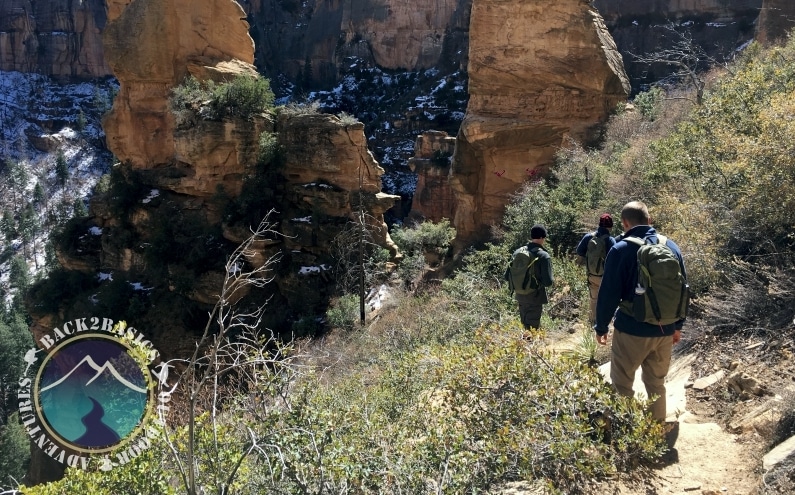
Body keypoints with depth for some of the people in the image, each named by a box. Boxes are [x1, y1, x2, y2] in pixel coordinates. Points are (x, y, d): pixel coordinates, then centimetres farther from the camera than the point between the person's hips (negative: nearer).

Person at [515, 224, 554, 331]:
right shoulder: (543, 256, -17)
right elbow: (548, 282, -20)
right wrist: (552, 280, 2)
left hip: (521, 296, 6)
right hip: (535, 298, -6)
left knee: (525, 326, 19)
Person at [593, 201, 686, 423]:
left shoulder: (621, 249, -12)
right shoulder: (671, 247, 5)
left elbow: (609, 293, -12)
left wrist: (601, 326, -1)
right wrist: (678, 325, 21)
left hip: (632, 330, -5)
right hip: (665, 330, 6)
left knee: (622, 384, 8)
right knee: (656, 384, 18)